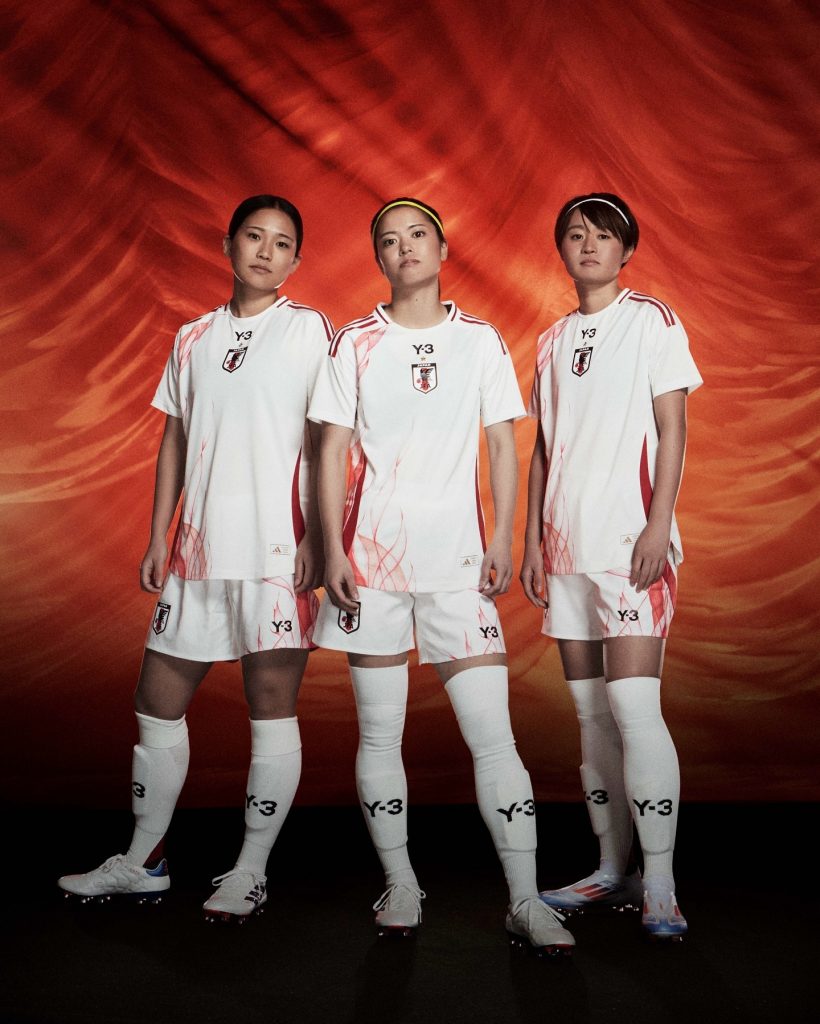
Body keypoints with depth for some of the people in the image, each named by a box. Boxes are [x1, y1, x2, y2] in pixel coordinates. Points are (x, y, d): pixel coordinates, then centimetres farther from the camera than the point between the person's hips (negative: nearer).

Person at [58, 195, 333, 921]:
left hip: (277, 547, -5)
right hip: (201, 548, 5)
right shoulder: (194, 338, 16)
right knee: (158, 701, 9)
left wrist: (315, 536, -12)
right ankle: (142, 863, 24)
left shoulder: (309, 330, 2)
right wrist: (158, 539, 10)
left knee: (273, 707, 0)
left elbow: (327, 443, -4)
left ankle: (251, 872, 14)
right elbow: (175, 440, 16)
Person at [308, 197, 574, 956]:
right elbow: (332, 451, 4)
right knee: (379, 732, 6)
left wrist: (502, 539, -2)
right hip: (372, 551, 1)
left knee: (493, 734, -6)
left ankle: (525, 902, 3)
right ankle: (400, 885, 21)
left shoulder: (481, 341, 8)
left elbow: (503, 445, 8)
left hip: (456, 556, 0)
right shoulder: (355, 344, 7)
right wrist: (333, 548, -5)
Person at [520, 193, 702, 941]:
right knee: (593, 714, 8)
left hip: (631, 540, -5)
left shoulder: (652, 320, 2)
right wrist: (533, 539, 10)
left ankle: (660, 886, -5)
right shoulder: (553, 340, 17)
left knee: (634, 705, -13)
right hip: (569, 543, 6)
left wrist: (660, 523, -14)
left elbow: (673, 430, -4)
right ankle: (613, 871, 17)